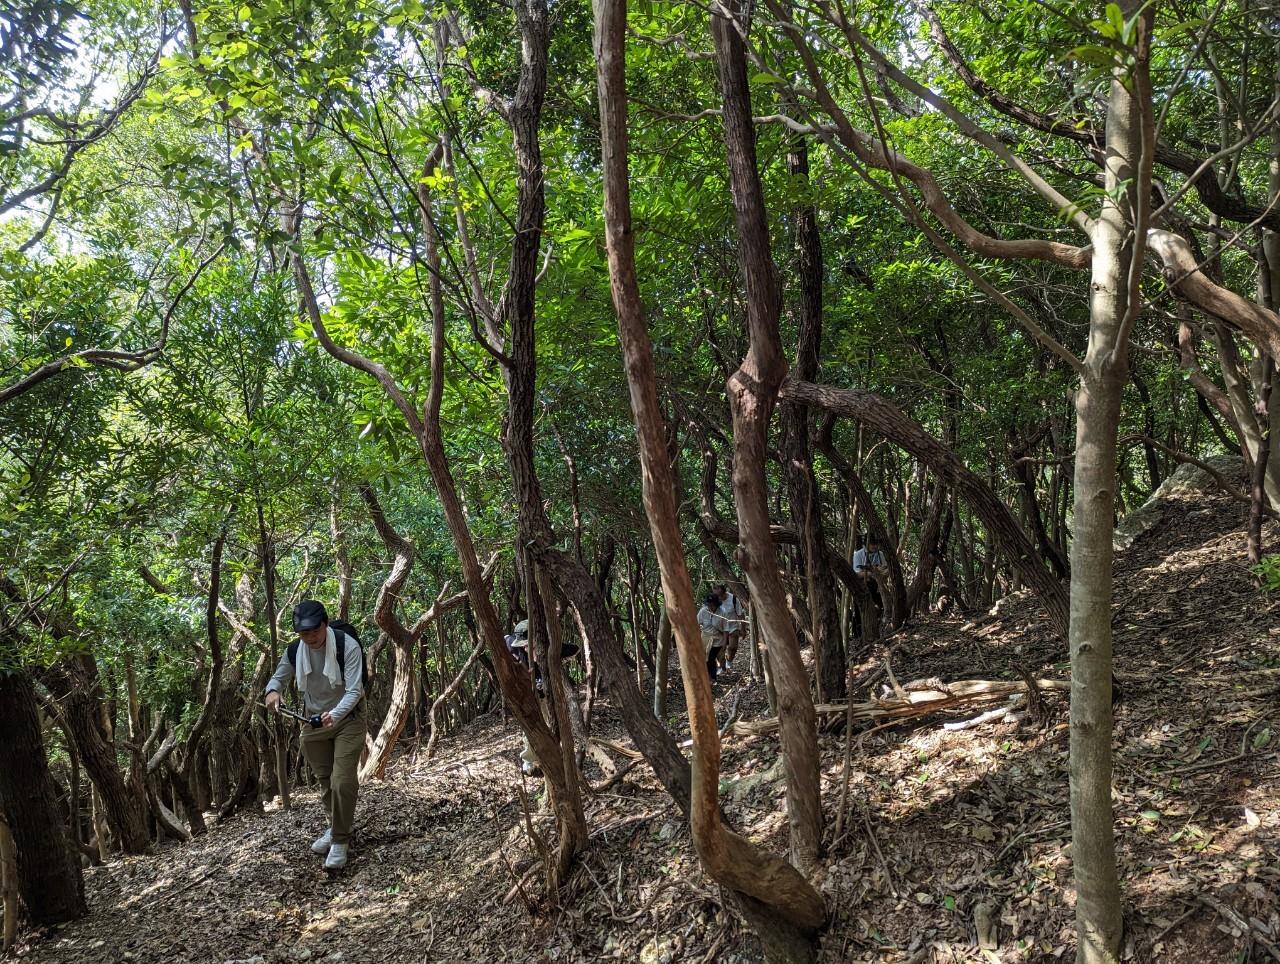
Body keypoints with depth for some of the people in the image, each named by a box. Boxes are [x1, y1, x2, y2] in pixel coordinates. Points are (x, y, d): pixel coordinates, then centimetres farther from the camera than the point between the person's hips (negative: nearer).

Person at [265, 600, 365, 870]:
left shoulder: (348, 646, -25)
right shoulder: (293, 651, -11)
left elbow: (354, 690, -27)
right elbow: (278, 677, 5)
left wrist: (335, 714, -45)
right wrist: (273, 691, -20)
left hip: (347, 718, -5)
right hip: (315, 720, 5)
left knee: (342, 782, -14)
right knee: (324, 780, 17)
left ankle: (341, 840, 1)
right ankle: (336, 829, 37)